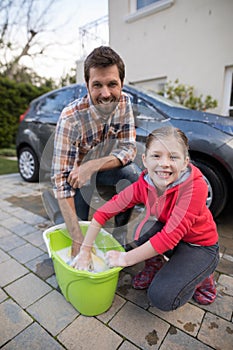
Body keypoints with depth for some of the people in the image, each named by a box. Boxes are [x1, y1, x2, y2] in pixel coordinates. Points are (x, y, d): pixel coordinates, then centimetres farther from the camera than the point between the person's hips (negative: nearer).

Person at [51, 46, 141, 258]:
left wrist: (94, 165, -37)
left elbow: (129, 148, -18)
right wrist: (77, 239, -37)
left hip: (105, 166, 4)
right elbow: (61, 180, -34)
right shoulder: (71, 118, -32)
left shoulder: (124, 102, -18)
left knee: (133, 174, -26)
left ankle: (120, 232, -3)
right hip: (77, 172, -3)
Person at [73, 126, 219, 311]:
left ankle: (202, 277, 9)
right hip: (164, 234, 4)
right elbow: (105, 211, -16)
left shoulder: (195, 186, -34)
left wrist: (125, 258, -27)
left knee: (162, 298, -20)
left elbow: (170, 235, -35)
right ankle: (154, 267, 3)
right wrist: (84, 251, -16)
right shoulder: (144, 184, -21)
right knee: (147, 228, -30)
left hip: (200, 246, -3)